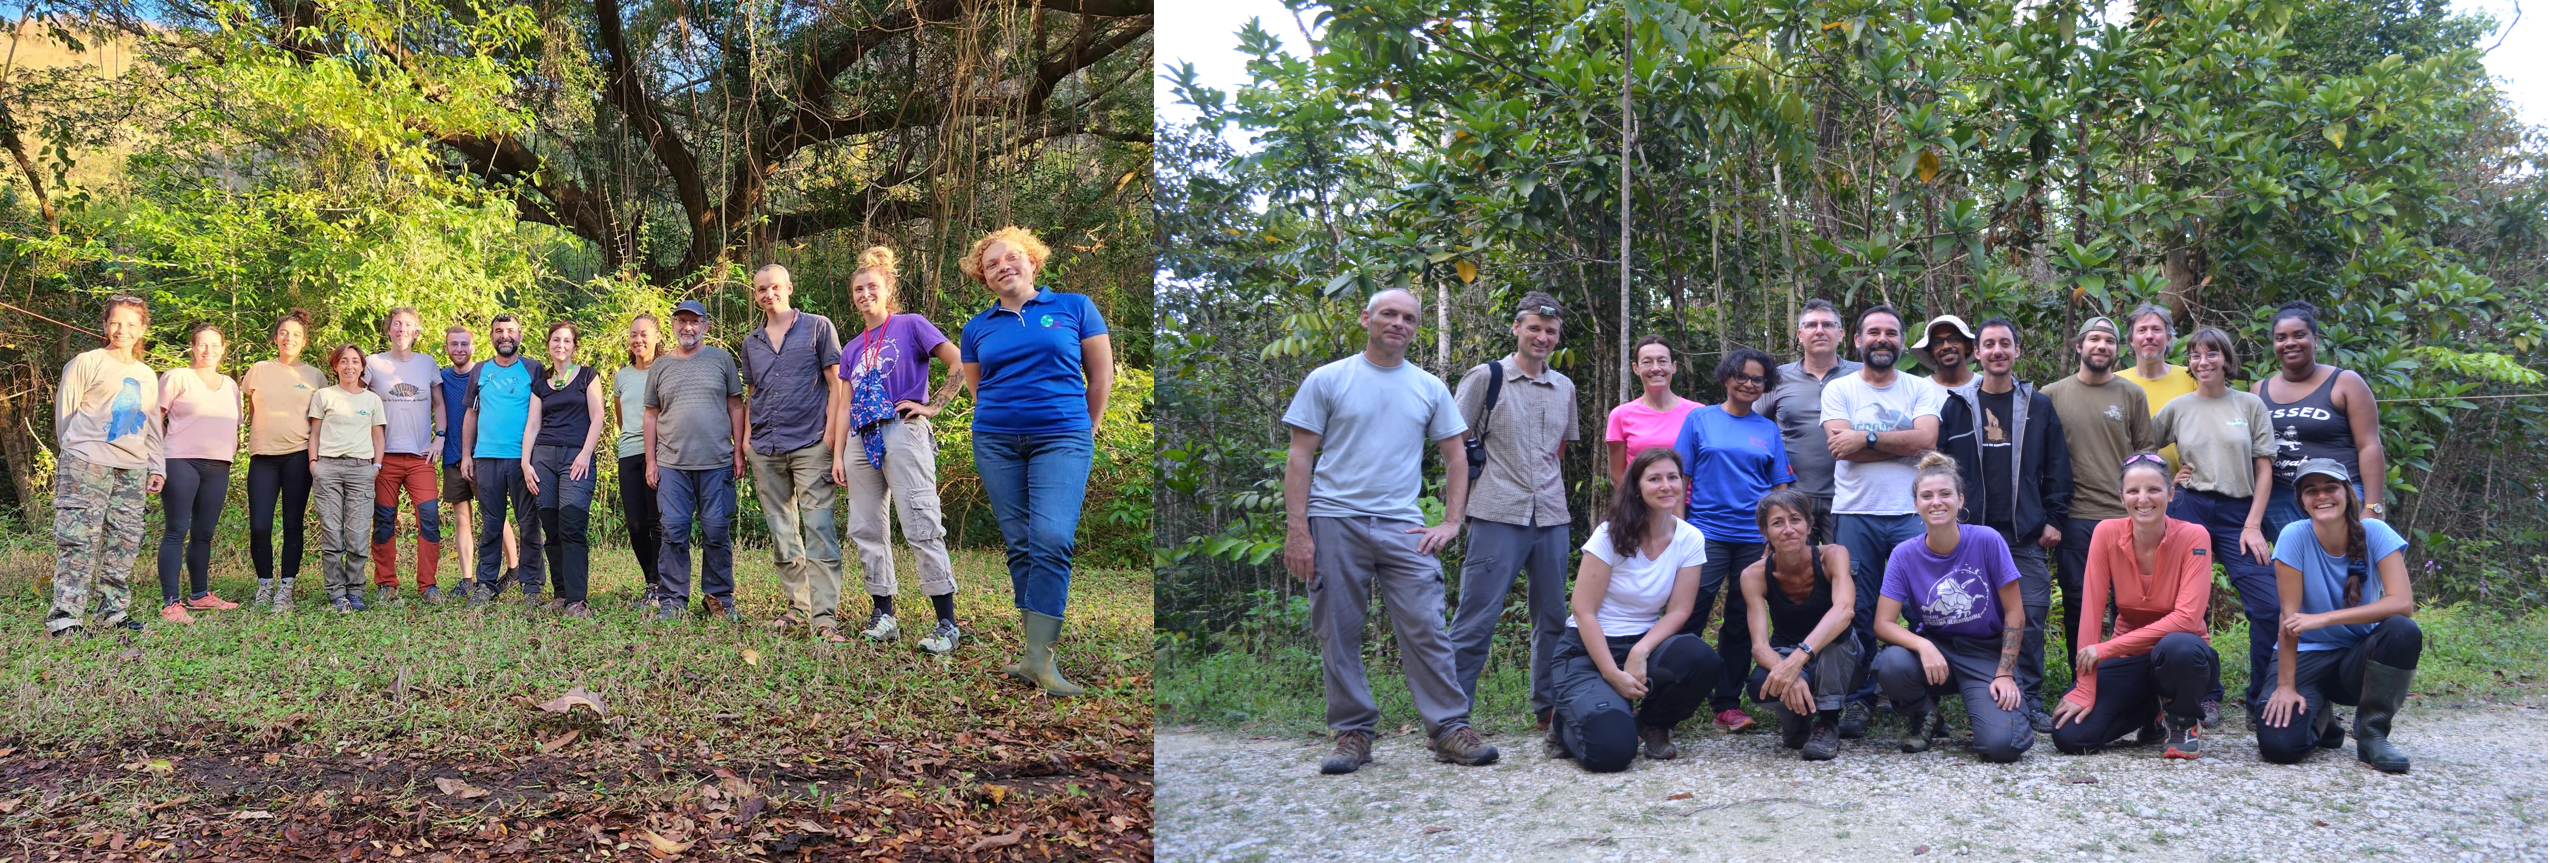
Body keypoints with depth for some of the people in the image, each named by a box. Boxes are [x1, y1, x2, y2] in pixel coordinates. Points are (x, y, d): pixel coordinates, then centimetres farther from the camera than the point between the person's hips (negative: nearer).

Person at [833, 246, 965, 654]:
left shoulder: (911, 326, 2)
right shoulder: (854, 349, 19)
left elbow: (961, 363, -5)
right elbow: (847, 405, 18)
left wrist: (933, 406, -8)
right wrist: (838, 455, 11)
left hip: (902, 433, -7)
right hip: (862, 440, 7)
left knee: (922, 528, -13)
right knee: (865, 531, 6)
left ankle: (947, 623, -13)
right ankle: (883, 614, 15)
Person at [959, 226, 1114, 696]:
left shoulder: (1074, 308, 4)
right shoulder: (978, 328, 11)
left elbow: (1101, 376, 7)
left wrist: (1086, 430, 11)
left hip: (1061, 439, -3)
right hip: (996, 442, 3)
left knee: (1051, 540, -17)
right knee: (1019, 546, 3)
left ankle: (1040, 658, -19)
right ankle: (1034, 647, 9)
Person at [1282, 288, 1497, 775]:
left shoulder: (1429, 388, 12)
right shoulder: (1327, 381, 4)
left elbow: (1456, 457, 16)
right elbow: (1300, 457, 1)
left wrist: (1452, 523, 5)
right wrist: (1297, 530, -7)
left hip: (1402, 527, 1)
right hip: (1334, 522, -1)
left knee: (1426, 629, -6)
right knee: (1339, 635, 2)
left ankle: (1450, 729, 0)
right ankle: (1353, 733, 12)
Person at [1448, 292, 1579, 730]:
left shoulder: (1564, 387, 14)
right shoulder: (1486, 377, -1)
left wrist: (1545, 482, 16)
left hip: (1552, 515, 6)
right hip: (1497, 514, -6)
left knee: (1553, 616, 11)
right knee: (1476, 618, -8)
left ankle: (1549, 705, 23)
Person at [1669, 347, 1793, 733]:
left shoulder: (1769, 430, 11)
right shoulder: (1700, 419, 6)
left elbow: (1780, 489, 12)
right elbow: (1681, 479, 4)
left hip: (1755, 538, 2)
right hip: (1707, 533, -2)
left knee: (1741, 623, 5)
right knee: (1689, 617, -8)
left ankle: (1727, 702, 13)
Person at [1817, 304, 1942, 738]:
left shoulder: (1922, 389, 10)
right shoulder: (1839, 390, 8)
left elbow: (1926, 439, -8)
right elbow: (1841, 446, -8)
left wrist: (1866, 438, -11)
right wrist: (1902, 443, -7)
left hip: (1912, 513, 0)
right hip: (1855, 514, 0)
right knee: (1857, 612, 2)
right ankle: (1858, 699, 13)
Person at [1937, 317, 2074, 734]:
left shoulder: (2039, 406, 10)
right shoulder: (1957, 406, 8)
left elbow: (2057, 468, 10)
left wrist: (2054, 519, 2)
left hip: (2026, 535, 0)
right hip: (1971, 533, 0)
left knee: (2031, 616, -4)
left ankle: (2031, 701, 5)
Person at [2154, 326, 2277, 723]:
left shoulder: (2250, 404, 8)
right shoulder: (2177, 408, 9)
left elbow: (2264, 469, 5)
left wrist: (2253, 525, -4)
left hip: (2240, 513, 0)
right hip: (2190, 511, 0)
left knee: (2270, 604, -12)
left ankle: (2261, 698, 1)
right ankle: (2206, 696, 13)